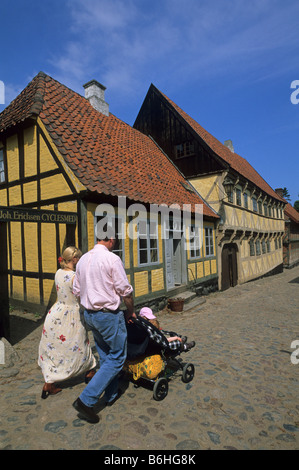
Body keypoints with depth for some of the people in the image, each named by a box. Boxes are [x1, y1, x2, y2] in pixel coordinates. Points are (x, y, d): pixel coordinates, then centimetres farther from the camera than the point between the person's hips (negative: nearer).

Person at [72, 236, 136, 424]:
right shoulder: (112, 259, -17)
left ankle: (111, 395, 36)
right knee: (117, 357, 7)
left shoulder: (83, 259, 6)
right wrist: (131, 311, 1)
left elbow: (77, 290, 12)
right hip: (109, 315, -8)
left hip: (89, 314, 8)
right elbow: (125, 290, -14)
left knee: (105, 356, 22)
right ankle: (86, 400, 5)